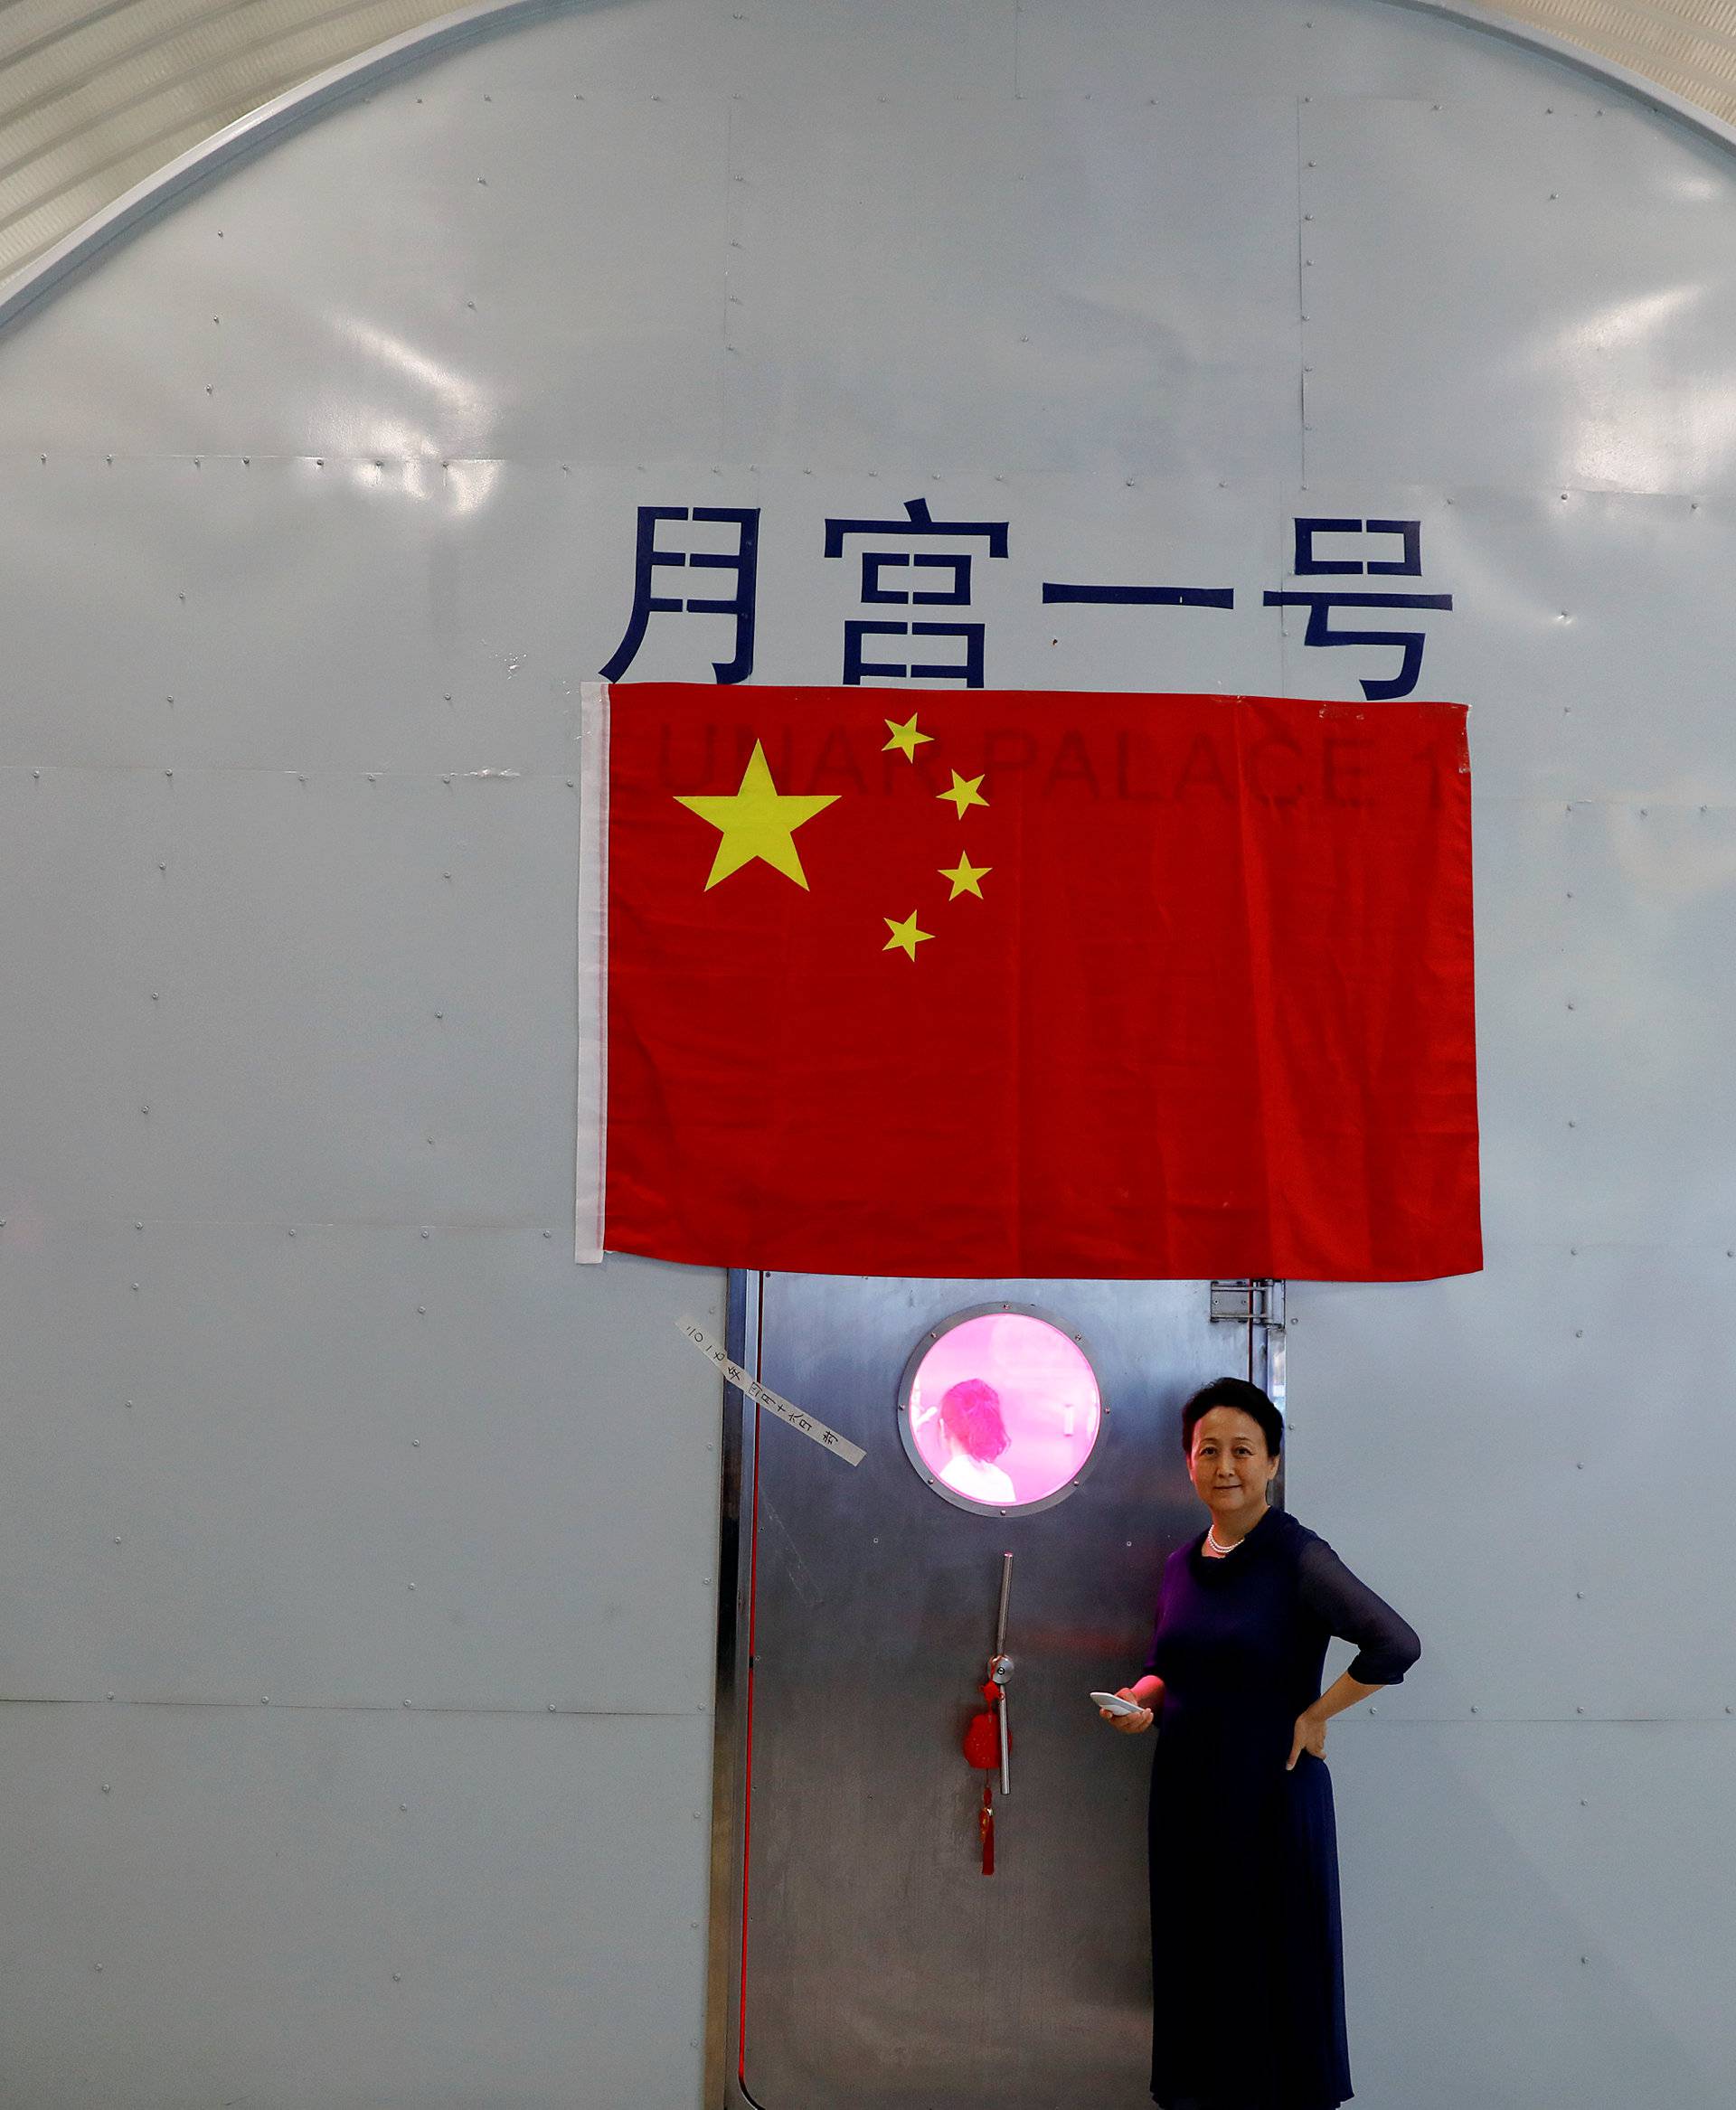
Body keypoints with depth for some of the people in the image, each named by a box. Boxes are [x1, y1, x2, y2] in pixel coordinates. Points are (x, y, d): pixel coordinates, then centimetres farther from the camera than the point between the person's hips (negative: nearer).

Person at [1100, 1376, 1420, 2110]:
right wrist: (1142, 1698, -1)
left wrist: (1313, 1718, -17)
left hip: (1271, 1792, -6)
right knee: (1191, 1960, 13)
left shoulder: (1298, 1557, -13)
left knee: (1276, 1968, 3)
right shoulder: (1180, 1565, 7)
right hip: (1185, 1792, 6)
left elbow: (1395, 1644, -24)